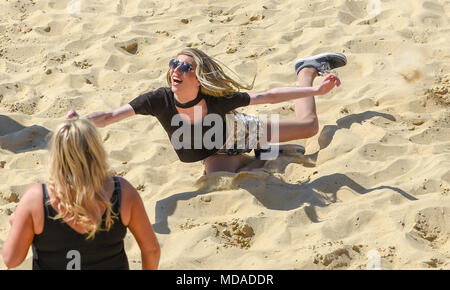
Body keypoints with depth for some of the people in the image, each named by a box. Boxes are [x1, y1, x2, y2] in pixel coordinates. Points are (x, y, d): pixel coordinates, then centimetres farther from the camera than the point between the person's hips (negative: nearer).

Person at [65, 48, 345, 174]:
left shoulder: (217, 100, -40)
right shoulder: (160, 100, -37)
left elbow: (270, 96, -33)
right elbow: (109, 117, -37)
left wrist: (317, 90, -34)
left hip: (234, 131, -1)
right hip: (216, 153, 2)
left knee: (309, 126, 6)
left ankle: (308, 69, 39)